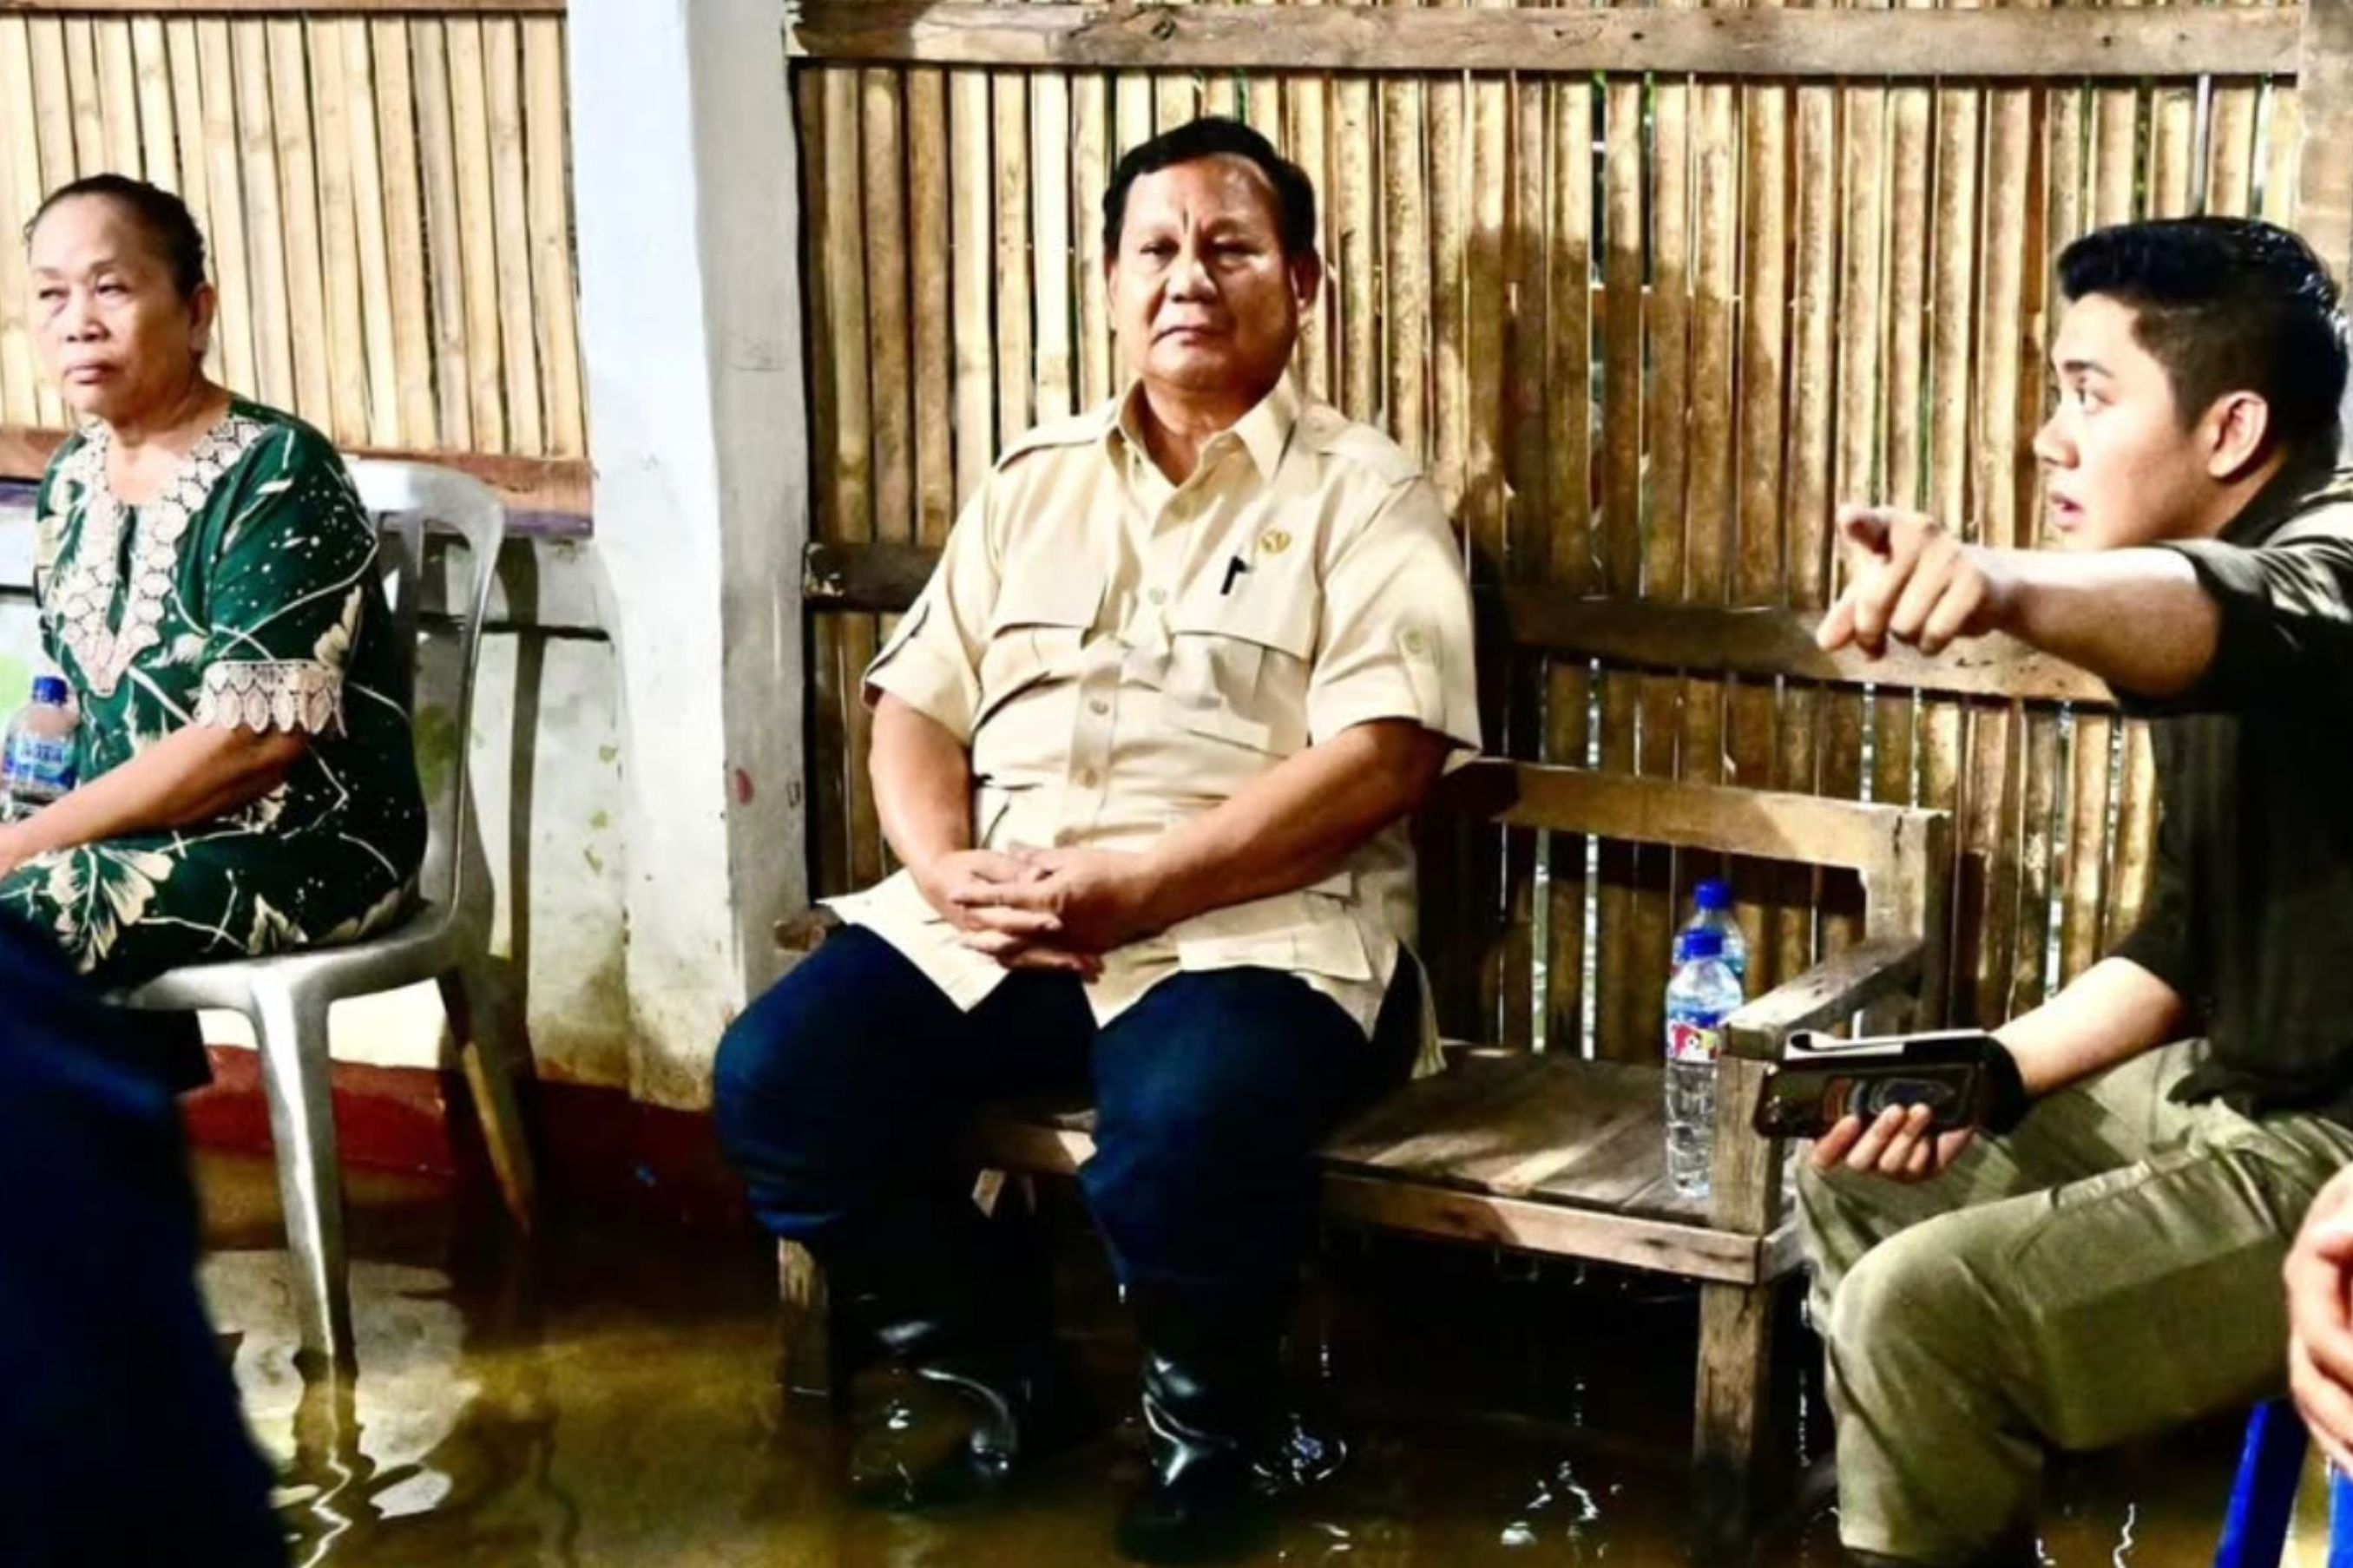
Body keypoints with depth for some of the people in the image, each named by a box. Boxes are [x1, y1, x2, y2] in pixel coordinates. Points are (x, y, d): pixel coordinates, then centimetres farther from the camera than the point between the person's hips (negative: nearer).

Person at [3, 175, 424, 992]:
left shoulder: (277, 475, -15)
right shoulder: (71, 481, 8)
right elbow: (79, 695, 16)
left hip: (304, 848, -8)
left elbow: (252, 741, -21)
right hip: (131, 831, 8)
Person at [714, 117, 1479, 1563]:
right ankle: (1001, 1373, 7)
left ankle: (1214, 1420, -2)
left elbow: (1380, 758, -10)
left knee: (1183, 1135, -36)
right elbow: (917, 706, 15)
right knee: (778, 1081, -17)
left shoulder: (1365, 494, 3)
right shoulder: (1035, 483, 19)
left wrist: (1137, 887, -18)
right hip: (994, 921, 5)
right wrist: (945, 866, -8)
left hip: (1250, 925, -5)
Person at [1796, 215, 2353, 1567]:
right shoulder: (2228, 569, 13)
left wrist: (2004, 588, -66)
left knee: (1921, 1311, -23)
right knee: (1857, 1185, 16)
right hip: (2237, 1097, 10)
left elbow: (2228, 615, -45)